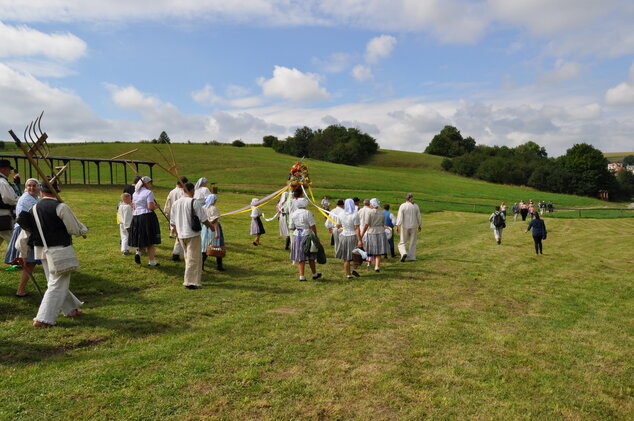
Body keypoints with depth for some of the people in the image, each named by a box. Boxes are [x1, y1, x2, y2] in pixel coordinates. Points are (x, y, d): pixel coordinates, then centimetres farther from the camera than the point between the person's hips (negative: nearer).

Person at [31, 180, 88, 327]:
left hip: (40, 250, 7)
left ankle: (71, 309, 32)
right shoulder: (60, 207, -16)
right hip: (59, 251, -7)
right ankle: (43, 319, 0)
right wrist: (84, 230, 12)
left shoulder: (33, 209, 3)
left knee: (55, 282, 18)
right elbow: (75, 229, -11)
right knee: (57, 285, 1)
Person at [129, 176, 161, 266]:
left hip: (136, 217, 7)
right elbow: (150, 207, -18)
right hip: (147, 217, -7)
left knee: (142, 239, 19)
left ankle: (138, 252, -6)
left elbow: (133, 207, 17)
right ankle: (152, 261, 6)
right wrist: (156, 206, 1)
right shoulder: (149, 192, -10)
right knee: (151, 240, 2)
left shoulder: (135, 193, 13)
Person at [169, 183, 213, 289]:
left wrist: (177, 234, 24)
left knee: (188, 257, 20)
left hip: (181, 235, 6)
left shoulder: (176, 203, 6)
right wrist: (211, 227, 8)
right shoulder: (194, 202, -13)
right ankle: (190, 282, -1)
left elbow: (173, 222, 13)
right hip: (193, 234, -6)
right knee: (194, 258, 0)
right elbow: (203, 219, -10)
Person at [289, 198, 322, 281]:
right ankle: (314, 274, 25)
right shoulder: (307, 212, -9)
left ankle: (301, 276, 2)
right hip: (307, 236, -3)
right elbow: (312, 226, -12)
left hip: (296, 236, 3)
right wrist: (315, 236, -2)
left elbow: (291, 228, 5)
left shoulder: (293, 214, 3)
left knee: (300, 257, 6)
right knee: (310, 257, 11)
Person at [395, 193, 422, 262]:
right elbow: (419, 217, 6)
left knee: (402, 243, 6)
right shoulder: (416, 206, 1)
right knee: (412, 243, 13)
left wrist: (397, 226, -23)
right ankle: (411, 257, 12)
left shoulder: (402, 206, -8)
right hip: (413, 227, 2)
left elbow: (400, 216, -17)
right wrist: (420, 226, 19)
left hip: (405, 227, -2)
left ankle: (404, 253, -18)